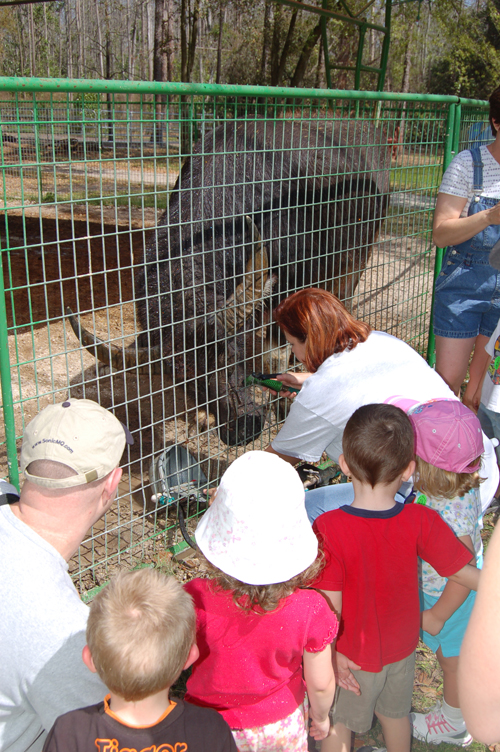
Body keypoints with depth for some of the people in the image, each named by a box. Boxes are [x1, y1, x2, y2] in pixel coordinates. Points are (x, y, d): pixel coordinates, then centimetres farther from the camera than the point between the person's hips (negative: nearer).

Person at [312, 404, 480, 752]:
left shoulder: (328, 529, -33)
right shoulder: (421, 521, -24)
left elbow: (329, 605, -26)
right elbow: (463, 573, -13)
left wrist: (331, 652, -10)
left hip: (353, 655, -3)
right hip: (401, 645, 3)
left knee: (338, 722, 23)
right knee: (396, 713, 30)